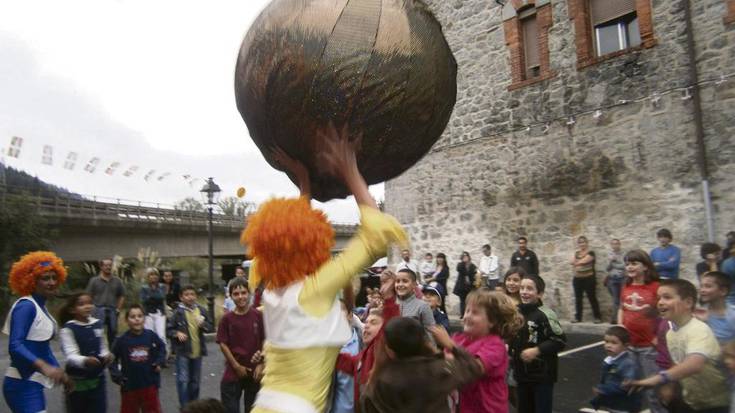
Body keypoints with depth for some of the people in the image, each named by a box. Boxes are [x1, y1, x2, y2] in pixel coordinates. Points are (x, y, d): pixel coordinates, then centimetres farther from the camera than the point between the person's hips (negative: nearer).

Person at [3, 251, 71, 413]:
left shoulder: (40, 307, 11)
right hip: (23, 384, -9)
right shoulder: (26, 306, -16)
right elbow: (15, 346, -27)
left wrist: (60, 373, 22)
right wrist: (43, 366, -40)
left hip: (32, 384, 9)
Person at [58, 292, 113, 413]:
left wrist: (107, 357, -8)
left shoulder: (98, 324, 3)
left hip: (97, 379, 4)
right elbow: (70, 356, -20)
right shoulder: (68, 329, -12)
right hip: (77, 381, -4)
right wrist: (85, 360, -39)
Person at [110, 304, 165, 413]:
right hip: (129, 384, 0)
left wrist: (159, 362, -3)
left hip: (150, 383, 1)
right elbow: (112, 359, 1)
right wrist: (115, 373, -10)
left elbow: (162, 348, 10)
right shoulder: (122, 340, -10)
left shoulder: (151, 336, -7)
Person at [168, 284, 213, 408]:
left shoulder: (201, 310, -1)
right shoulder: (178, 312, -9)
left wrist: (203, 324, -14)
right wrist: (177, 333, -22)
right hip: (182, 351, -3)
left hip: (197, 351, 4)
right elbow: (169, 329, -3)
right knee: (183, 380, -6)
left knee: (195, 380, 16)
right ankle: (184, 407, 8)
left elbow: (210, 327, 6)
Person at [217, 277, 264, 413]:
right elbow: (223, 344, -4)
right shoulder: (226, 319, -5)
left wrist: (261, 365, -8)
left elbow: (264, 342, -1)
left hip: (255, 372, 1)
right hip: (233, 373, 0)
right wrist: (237, 366, -8)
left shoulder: (258, 316, -5)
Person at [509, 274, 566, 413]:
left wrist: (537, 350, -23)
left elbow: (560, 341, -19)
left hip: (542, 375, -7)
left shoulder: (544, 314, -19)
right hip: (522, 373, 7)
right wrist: (509, 348, 5)